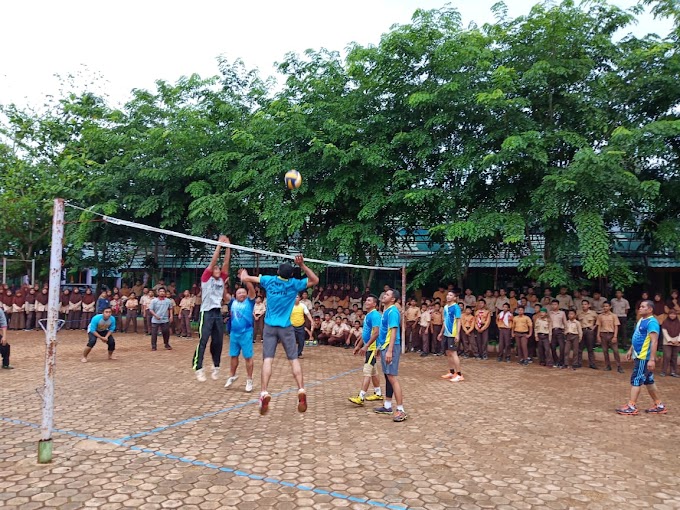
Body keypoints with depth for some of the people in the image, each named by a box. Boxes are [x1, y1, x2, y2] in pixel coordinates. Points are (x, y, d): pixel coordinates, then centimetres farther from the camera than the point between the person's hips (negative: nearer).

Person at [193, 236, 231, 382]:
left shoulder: (221, 280, 14)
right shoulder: (206, 278, 1)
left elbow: (226, 262, 7)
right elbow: (213, 260, -6)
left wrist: (228, 246, 2)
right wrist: (219, 244, -8)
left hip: (218, 314, 5)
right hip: (207, 313, -5)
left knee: (218, 342, 8)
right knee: (202, 342, -7)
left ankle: (216, 368, 17)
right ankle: (199, 369, -6)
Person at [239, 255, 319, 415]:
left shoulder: (269, 280, 1)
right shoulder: (294, 284, -2)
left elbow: (245, 278, 9)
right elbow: (315, 280, 10)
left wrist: (244, 273, 33)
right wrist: (302, 265, 1)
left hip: (270, 327, 1)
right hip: (286, 328, -1)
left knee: (268, 360, -5)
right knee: (294, 359, 3)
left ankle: (264, 393, -17)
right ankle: (301, 391, -7)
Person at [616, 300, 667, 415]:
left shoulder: (652, 322, -17)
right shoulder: (641, 320, 13)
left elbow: (654, 341, -22)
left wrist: (652, 359, -26)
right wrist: (630, 350, 23)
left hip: (644, 357, -10)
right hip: (639, 356, 10)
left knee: (636, 380, -6)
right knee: (648, 381, 15)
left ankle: (631, 407, -2)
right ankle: (659, 405, 25)